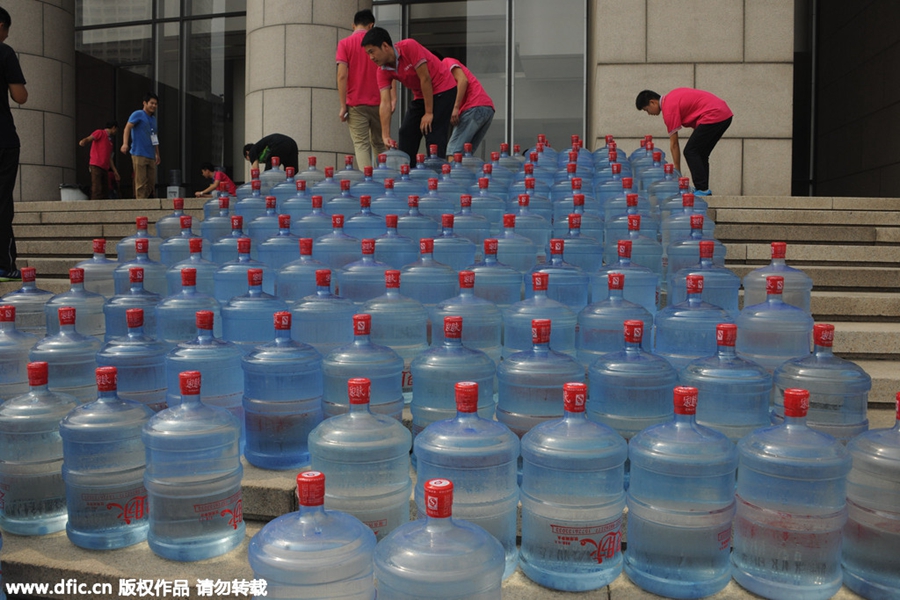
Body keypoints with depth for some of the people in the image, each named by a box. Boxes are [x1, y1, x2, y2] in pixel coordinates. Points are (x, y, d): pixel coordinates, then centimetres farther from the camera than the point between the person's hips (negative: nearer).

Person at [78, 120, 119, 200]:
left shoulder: (110, 141, 27)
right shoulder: (100, 133, 4)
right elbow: (88, 139, -12)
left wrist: (115, 171, 23)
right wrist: (83, 142, -35)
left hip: (105, 168, 9)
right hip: (96, 166, -9)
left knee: (105, 192, 5)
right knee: (97, 190, -16)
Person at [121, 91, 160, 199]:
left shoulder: (153, 119, 21)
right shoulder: (138, 114, -1)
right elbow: (128, 127, -14)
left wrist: (157, 154, 24)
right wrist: (125, 143, -29)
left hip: (151, 156, 7)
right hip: (139, 154, -7)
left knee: (151, 183, 4)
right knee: (141, 182, -9)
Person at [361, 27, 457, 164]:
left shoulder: (409, 47, -24)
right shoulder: (382, 71, -6)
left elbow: (425, 79, -23)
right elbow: (385, 103, -13)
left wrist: (429, 113, -20)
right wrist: (386, 136, -22)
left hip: (442, 90, -7)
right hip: (420, 96, 7)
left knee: (434, 138, -15)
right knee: (406, 135, 4)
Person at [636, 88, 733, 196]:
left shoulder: (669, 108, -11)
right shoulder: (671, 97, 15)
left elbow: (674, 144, -9)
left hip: (713, 116, -10)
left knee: (690, 152, -6)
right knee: (701, 154, 14)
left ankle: (702, 190, -8)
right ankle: (704, 189, 15)